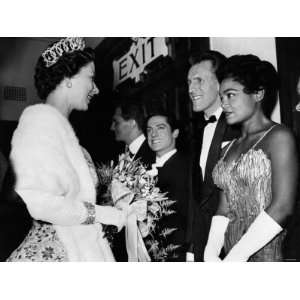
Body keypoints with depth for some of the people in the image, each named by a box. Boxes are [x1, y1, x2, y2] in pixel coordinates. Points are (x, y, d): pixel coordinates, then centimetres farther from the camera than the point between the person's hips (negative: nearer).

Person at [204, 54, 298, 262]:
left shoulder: (279, 137, -6)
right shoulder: (231, 147, 13)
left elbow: (282, 207, -17)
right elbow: (224, 208, 7)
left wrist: (234, 257, -17)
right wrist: (211, 252, -8)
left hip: (268, 252, -5)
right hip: (234, 255, 5)